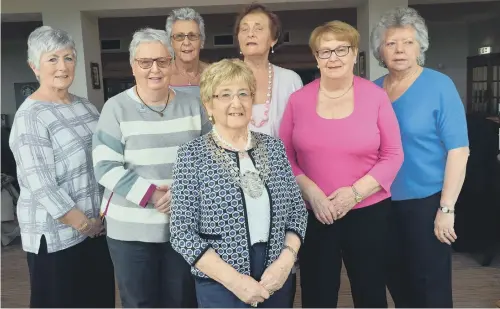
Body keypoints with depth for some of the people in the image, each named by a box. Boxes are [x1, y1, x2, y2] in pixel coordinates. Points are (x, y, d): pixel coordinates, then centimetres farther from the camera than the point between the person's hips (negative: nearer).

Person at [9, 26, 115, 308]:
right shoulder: (30, 117, -13)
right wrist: (82, 224, -14)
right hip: (56, 235, -6)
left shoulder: (85, 105, 8)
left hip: (99, 226, 7)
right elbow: (41, 187, -19)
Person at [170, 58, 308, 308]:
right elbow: (182, 233, -12)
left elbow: (297, 211, 4)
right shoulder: (192, 155, -9)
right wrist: (234, 280, -16)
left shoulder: (273, 146, 2)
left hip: (276, 281, 4)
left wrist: (285, 261, -10)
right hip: (220, 287, -4)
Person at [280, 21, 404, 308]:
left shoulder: (376, 96, -4)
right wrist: (310, 191, -12)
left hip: (369, 212, 0)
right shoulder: (299, 99, 0)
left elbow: (393, 155, -3)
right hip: (312, 214, 1)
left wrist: (356, 192, -14)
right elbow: (284, 156, 2)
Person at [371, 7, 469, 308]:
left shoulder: (439, 85, -9)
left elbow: (458, 150, -13)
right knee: (397, 282, 17)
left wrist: (446, 208, -17)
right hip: (384, 202, 5)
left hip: (426, 201, -4)